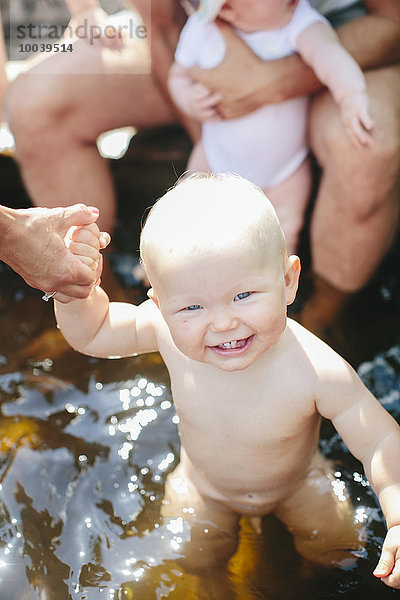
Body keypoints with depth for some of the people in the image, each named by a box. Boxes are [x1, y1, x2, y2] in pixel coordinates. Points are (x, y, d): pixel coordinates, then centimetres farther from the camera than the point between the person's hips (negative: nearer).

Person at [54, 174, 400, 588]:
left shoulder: (319, 372, -41)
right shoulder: (166, 330, -33)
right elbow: (90, 333, -17)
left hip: (296, 485, -1)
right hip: (204, 488, 2)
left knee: (336, 552, 13)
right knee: (197, 558, 18)